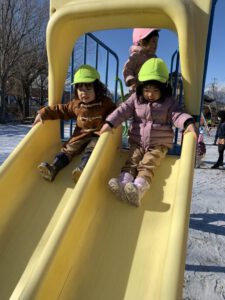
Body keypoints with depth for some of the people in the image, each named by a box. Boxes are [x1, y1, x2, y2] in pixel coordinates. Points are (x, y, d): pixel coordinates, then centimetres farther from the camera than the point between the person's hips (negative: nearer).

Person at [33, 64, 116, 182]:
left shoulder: (105, 103, -2)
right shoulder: (76, 104, 7)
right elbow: (60, 109, 10)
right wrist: (43, 113, 2)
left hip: (97, 135, -3)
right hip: (81, 135, 4)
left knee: (91, 149, -31)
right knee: (68, 149, -15)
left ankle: (82, 169, -52)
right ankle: (53, 168, -29)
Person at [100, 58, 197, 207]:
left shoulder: (169, 102, -3)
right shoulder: (135, 98, 3)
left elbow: (177, 115, -17)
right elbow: (123, 111, -5)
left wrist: (189, 124, -40)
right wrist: (109, 123, -18)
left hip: (159, 145, -3)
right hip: (137, 142, 4)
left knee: (147, 165, -22)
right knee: (131, 161, -15)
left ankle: (138, 189, -37)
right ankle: (123, 184, -29)